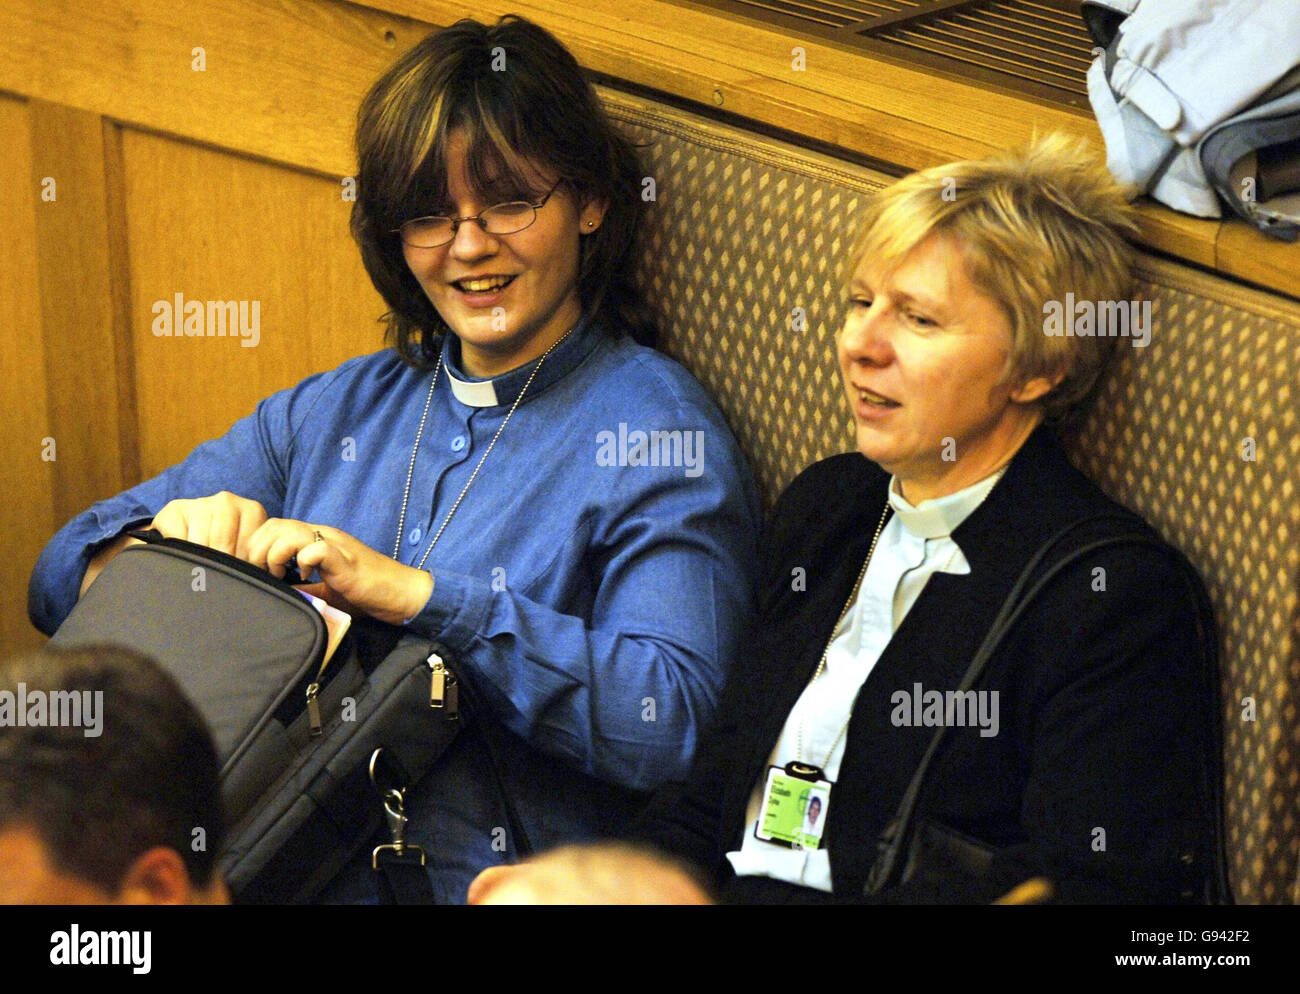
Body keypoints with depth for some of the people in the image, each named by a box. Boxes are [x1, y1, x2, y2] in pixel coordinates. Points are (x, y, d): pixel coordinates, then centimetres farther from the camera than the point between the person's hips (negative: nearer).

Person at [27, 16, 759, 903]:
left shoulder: (661, 429, 0)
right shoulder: (339, 408, 18)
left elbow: (673, 723, -15)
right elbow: (65, 577, 17)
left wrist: (416, 593, -18)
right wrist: (177, 535, -6)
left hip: (468, 881, -6)